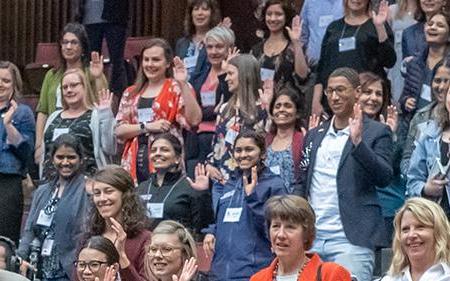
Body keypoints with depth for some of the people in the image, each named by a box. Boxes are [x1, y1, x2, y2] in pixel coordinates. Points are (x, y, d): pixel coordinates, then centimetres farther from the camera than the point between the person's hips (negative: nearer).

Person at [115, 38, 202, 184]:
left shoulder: (176, 89, 3)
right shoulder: (131, 94, 17)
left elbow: (194, 120, -13)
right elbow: (119, 131, 8)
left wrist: (183, 84, -18)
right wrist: (147, 126, -7)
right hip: (134, 164, 4)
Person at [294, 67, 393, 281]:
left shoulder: (377, 133, 2)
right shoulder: (314, 135, 18)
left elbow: (384, 178, -9)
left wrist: (358, 142, -19)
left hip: (350, 240, -5)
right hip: (311, 239, 5)